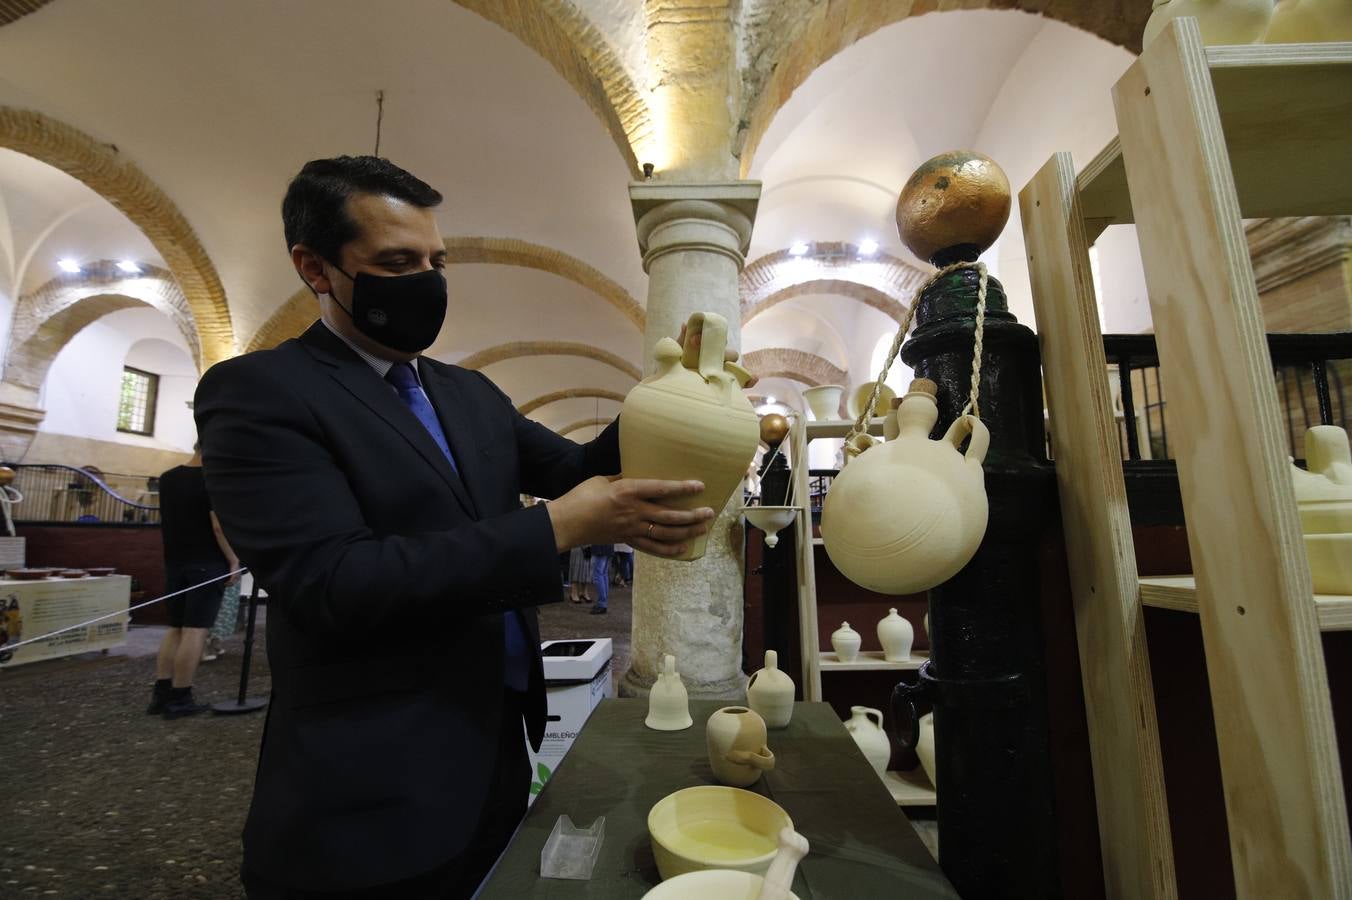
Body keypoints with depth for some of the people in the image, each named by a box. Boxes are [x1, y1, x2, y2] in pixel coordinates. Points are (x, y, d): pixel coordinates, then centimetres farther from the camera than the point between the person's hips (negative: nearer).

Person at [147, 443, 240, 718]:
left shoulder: (166, 478, 11)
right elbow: (219, 526, -18)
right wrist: (233, 560, -11)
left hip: (174, 562, 8)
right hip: (206, 564, -8)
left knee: (175, 628, 15)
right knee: (195, 630, -3)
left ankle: (160, 693, 17)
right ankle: (179, 698, 0)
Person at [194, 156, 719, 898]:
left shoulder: (470, 394, 8)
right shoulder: (259, 392, -13)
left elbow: (572, 466, 6)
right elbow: (332, 584, -24)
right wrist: (561, 526, -27)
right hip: (375, 801, -6)